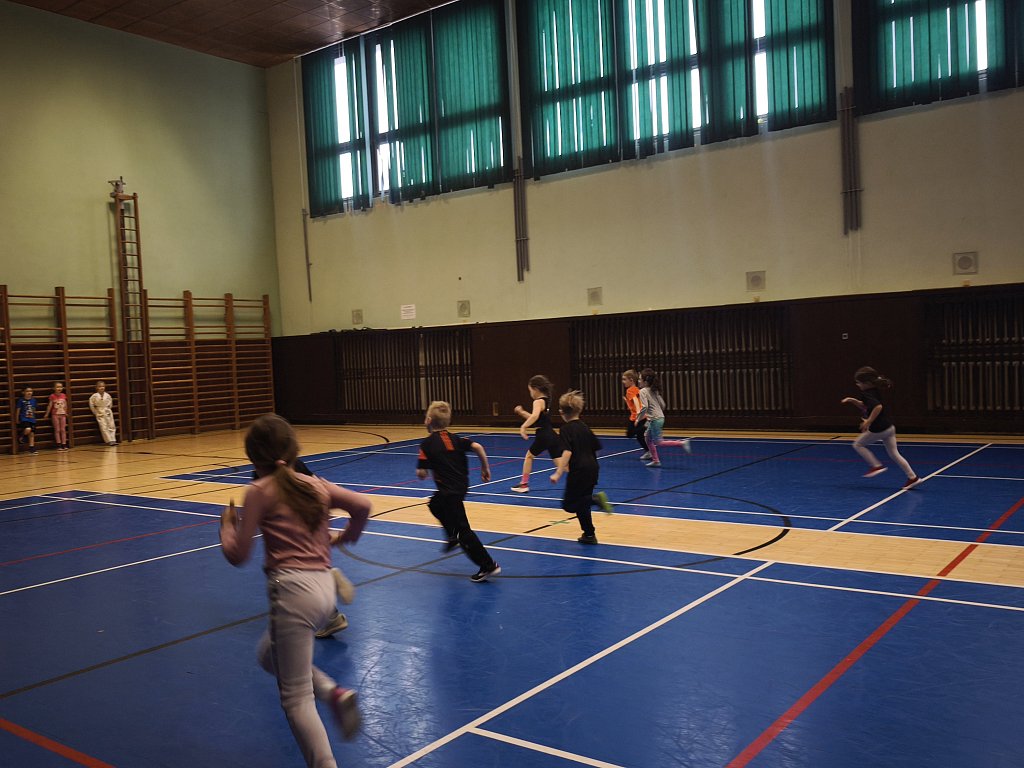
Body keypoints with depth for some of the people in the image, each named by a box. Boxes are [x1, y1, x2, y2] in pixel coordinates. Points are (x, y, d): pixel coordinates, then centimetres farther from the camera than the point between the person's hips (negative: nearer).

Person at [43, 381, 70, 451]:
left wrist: (66, 413, 15)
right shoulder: (52, 396, -7)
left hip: (62, 415, 3)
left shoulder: (64, 395, 2)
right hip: (55, 415, -3)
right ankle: (59, 445, 3)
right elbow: (50, 405, -1)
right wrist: (47, 414, 4)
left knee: (63, 430, 4)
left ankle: (64, 444, 6)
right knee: (57, 430, 1)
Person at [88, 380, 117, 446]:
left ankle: (113, 440, 7)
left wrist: (109, 409, 11)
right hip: (100, 414, -3)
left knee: (111, 426, 3)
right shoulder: (94, 396, -11)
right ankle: (109, 441, -5)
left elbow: (110, 403, 14)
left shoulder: (107, 395, -4)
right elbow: (91, 404, -1)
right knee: (104, 428, -6)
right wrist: (95, 412, 2)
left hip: (108, 413, 3)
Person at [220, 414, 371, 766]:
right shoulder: (316, 485, 11)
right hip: (324, 587, 7)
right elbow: (362, 505, 5)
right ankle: (334, 693, 11)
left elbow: (238, 555, -3)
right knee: (268, 654, 30)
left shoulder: (260, 492, -3)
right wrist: (345, 537, 23)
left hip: (292, 589, -7)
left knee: (296, 699, 3)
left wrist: (227, 523, 16)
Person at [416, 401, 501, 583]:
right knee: (435, 505, 33)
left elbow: (420, 473, -13)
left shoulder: (427, 444, -9)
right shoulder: (455, 439, 6)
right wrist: (485, 468, 3)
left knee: (463, 530, -3)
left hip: (449, 492, -8)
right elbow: (477, 447, -7)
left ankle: (488, 566, -4)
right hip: (462, 485, 8)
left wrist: (422, 473, 10)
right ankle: (453, 538, 40)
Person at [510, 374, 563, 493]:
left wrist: (523, 427, -31)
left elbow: (535, 416, -32)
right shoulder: (546, 400, 18)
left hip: (543, 436, -8)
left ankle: (524, 484, 18)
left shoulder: (538, 401, -10)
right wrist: (522, 412, 21)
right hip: (552, 435, 8)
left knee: (529, 456, 13)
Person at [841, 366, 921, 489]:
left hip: (878, 428, -9)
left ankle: (876, 466, 6)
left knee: (858, 445, 9)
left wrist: (868, 422, -28)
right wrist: (852, 400, 17)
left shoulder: (868, 394, -18)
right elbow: (865, 406, 27)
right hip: (889, 427, 9)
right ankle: (912, 477, 11)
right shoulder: (874, 391, 12)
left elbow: (878, 407, -35)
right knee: (894, 453, 12)